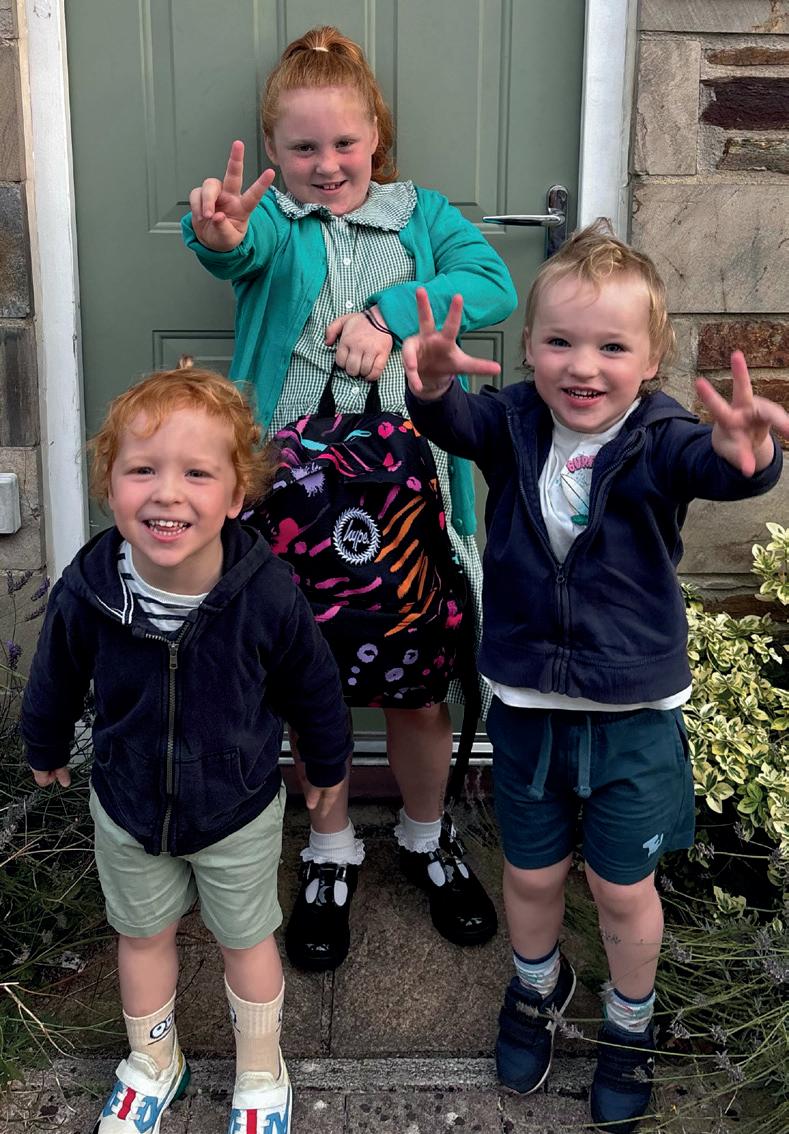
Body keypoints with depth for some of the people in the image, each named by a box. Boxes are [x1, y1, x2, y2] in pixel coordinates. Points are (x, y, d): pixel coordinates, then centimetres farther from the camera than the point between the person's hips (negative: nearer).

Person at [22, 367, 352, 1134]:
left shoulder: (269, 596, -30)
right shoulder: (85, 591, -26)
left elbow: (313, 689, -9)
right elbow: (55, 682, -3)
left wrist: (327, 766, 6)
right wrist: (45, 748, 14)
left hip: (240, 812, -2)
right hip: (126, 809, 2)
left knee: (246, 939, 20)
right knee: (142, 932, 24)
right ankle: (153, 1063, 52)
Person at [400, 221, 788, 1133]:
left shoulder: (659, 439, -15)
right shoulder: (514, 424, -7)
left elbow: (715, 469, -35)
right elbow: (453, 424, -25)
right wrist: (433, 383, -48)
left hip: (633, 714, -2)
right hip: (527, 705, 2)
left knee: (624, 888, 14)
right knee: (530, 874, 19)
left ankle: (629, 1025, 43)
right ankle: (537, 988, 50)